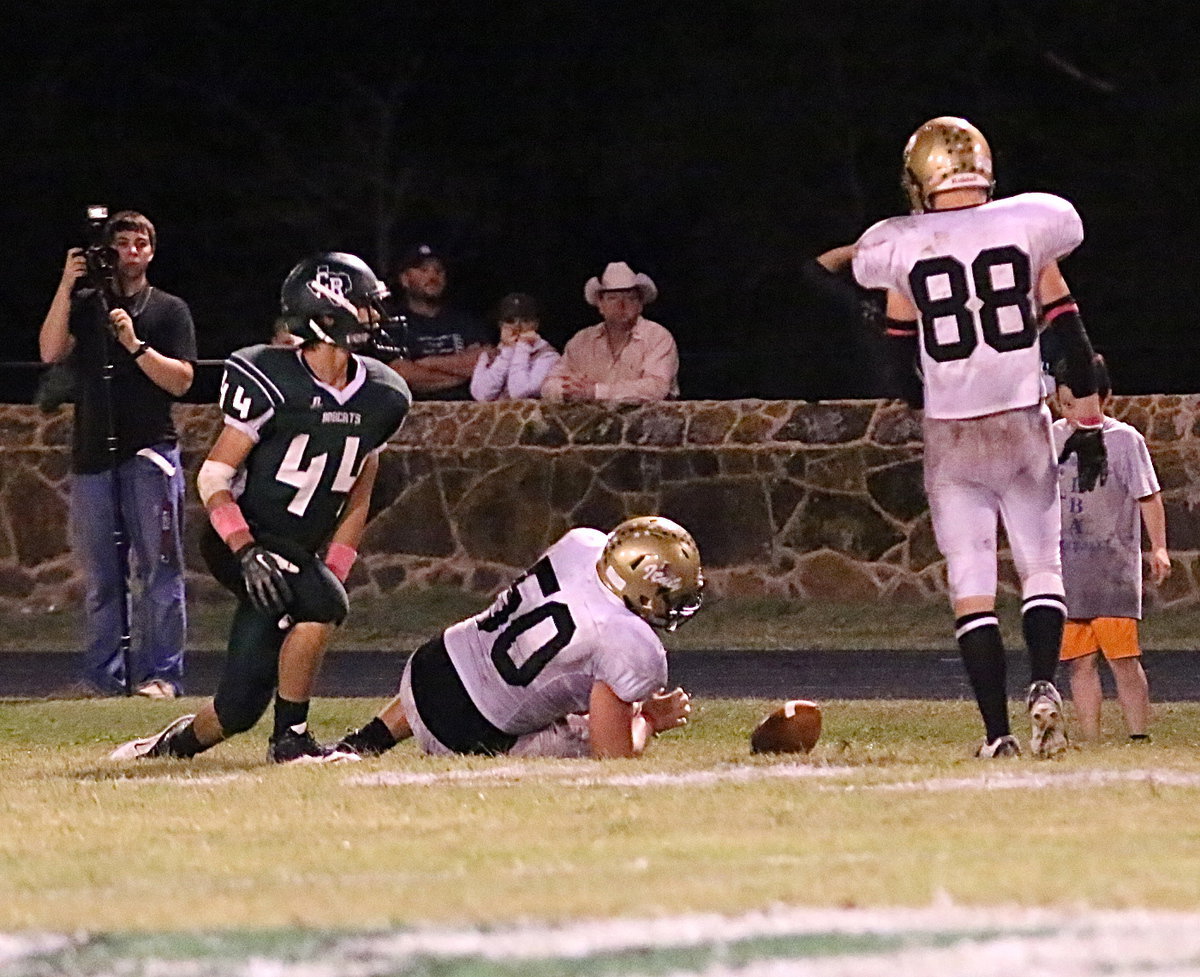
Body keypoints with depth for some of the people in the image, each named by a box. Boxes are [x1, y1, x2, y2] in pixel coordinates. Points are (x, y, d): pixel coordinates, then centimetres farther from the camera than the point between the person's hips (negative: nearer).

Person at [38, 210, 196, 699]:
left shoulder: (169, 310, 7)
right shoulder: (84, 305, 14)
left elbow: (180, 380, -3)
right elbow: (50, 352, -3)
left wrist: (134, 344, -15)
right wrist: (66, 287, -10)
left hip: (150, 452, -3)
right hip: (92, 452, 3)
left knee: (157, 568, -7)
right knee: (100, 575, 5)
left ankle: (160, 673, -7)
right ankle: (102, 675, 8)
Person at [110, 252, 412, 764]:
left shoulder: (380, 397, 4)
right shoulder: (269, 381, -15)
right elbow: (213, 475, -13)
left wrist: (333, 568, 3)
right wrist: (244, 549, -25)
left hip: (300, 552, 6)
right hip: (243, 543, -6)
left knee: (239, 710, -3)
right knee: (322, 603, -33)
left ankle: (176, 742, 27)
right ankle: (291, 737, -19)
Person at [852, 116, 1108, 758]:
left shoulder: (903, 251, -3)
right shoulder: (1026, 229, -3)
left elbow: (900, 365, 7)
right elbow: (1069, 335, 1)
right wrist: (1089, 426, 8)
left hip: (951, 438, 0)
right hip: (1024, 425, 1)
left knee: (972, 585, 4)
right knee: (1041, 567, 13)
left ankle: (997, 730, -4)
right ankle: (1042, 684, -12)